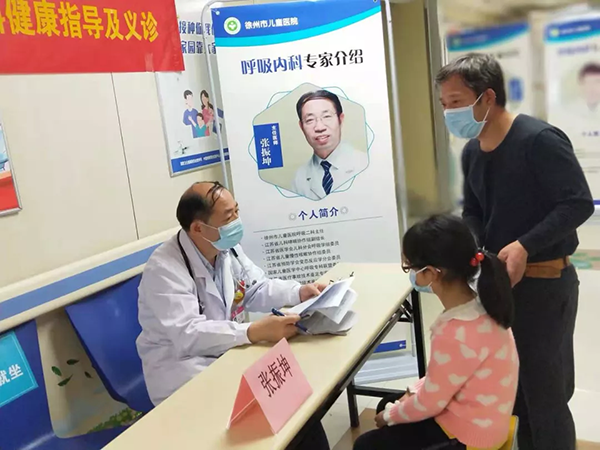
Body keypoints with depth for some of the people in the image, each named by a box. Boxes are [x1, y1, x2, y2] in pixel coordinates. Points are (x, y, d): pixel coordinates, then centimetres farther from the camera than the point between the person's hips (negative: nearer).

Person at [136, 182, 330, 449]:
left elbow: (257, 290, 10)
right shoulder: (164, 269, -24)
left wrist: (300, 292, -8)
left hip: (229, 353, 7)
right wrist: (255, 332, -42)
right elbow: (187, 335, -33)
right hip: (183, 370, -7)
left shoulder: (228, 248, 0)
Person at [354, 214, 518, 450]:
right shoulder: (478, 304, -10)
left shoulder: (456, 335, -35)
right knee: (388, 404, 23)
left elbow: (429, 404, -20)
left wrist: (390, 415, -3)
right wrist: (414, 392, 5)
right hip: (475, 415, 8)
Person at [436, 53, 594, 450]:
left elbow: (579, 203, -20)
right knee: (516, 386, 19)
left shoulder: (539, 139, -18)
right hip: (499, 279, 7)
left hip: (545, 282, -7)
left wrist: (525, 246, -28)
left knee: (546, 393, 5)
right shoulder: (472, 151, 5)